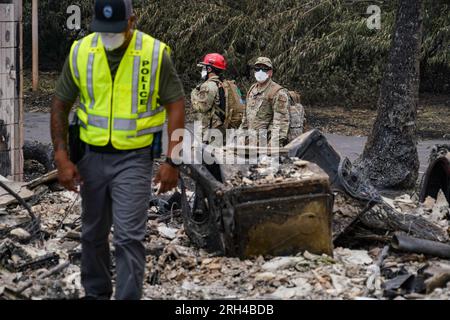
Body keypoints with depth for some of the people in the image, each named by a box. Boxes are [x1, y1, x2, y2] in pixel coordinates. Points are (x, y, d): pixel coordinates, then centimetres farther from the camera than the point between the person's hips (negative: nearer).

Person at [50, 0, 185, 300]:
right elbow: (60, 105, 2)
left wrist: (172, 161, -11)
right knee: (93, 233, 16)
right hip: (93, 156, 3)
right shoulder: (80, 52, -7)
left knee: (129, 236, -8)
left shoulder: (155, 53, -13)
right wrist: (62, 158, -4)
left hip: (134, 158, -3)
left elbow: (176, 105, -6)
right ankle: (96, 293, 35)